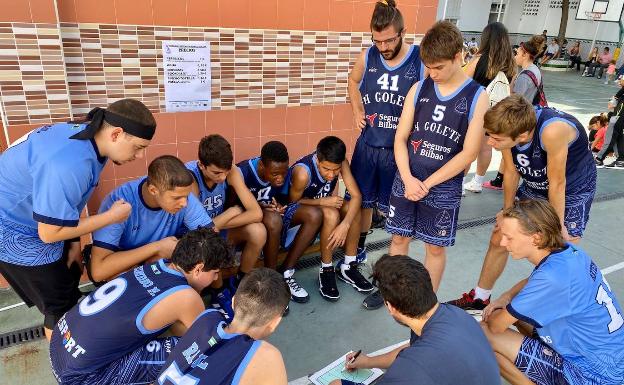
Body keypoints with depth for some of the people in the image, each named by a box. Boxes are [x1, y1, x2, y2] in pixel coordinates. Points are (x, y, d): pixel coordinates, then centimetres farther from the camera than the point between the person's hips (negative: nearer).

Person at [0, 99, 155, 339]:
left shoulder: (86, 136, -10)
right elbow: (49, 233, -28)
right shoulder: (69, 165, -38)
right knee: (62, 307, 4)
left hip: (41, 220, 9)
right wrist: (112, 216, -21)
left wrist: (74, 243, 4)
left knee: (70, 280, 21)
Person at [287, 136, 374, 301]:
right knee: (332, 214, -33)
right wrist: (323, 201, -30)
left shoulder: (341, 163, -21)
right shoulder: (303, 172, -35)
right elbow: (293, 202, -19)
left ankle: (348, 267, -6)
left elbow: (356, 196, -22)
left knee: (353, 209, -21)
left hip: (324, 203, 5)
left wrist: (344, 225, -36)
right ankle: (326, 270, -15)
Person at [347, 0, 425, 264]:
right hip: (367, 145, 4)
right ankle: (359, 250, 37)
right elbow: (353, 81, 19)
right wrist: (357, 111, 8)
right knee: (362, 201, 16)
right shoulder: (367, 57, -2)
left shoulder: (421, 61, -14)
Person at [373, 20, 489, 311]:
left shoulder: (477, 97, -8)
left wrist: (427, 184, -13)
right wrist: (408, 179, -13)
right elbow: (400, 138, 1)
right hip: (406, 181, 3)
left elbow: (468, 153, -11)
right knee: (399, 237, 13)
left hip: (443, 188, -2)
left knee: (435, 247, 10)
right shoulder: (419, 89, 1)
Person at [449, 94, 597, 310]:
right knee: (498, 239, 7)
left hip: (572, 190, -5)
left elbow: (557, 183, -29)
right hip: (534, 186, 5)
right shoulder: (509, 127, -24)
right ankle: (479, 298, 26)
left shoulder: (552, 131, -41)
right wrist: (507, 213, 0)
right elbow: (511, 172, -10)